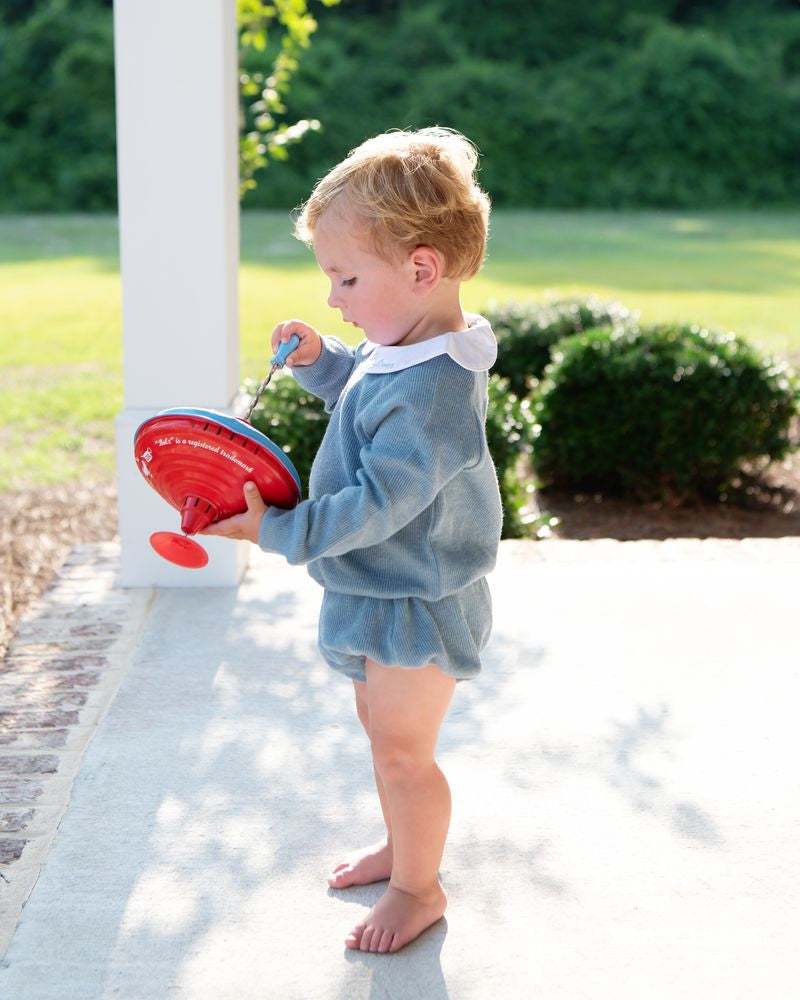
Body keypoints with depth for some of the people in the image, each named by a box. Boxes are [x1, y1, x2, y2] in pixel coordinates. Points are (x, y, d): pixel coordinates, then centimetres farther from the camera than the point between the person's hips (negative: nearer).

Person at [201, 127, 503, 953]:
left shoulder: (432, 392, -31)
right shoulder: (403, 349, 1)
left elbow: (378, 504, -32)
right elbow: (362, 394, 22)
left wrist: (279, 531, -29)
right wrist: (318, 360, 4)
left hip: (416, 608, -10)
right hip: (381, 594, 10)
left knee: (402, 750, 5)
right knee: (381, 729, 24)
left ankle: (418, 887, 25)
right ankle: (402, 844, 44)